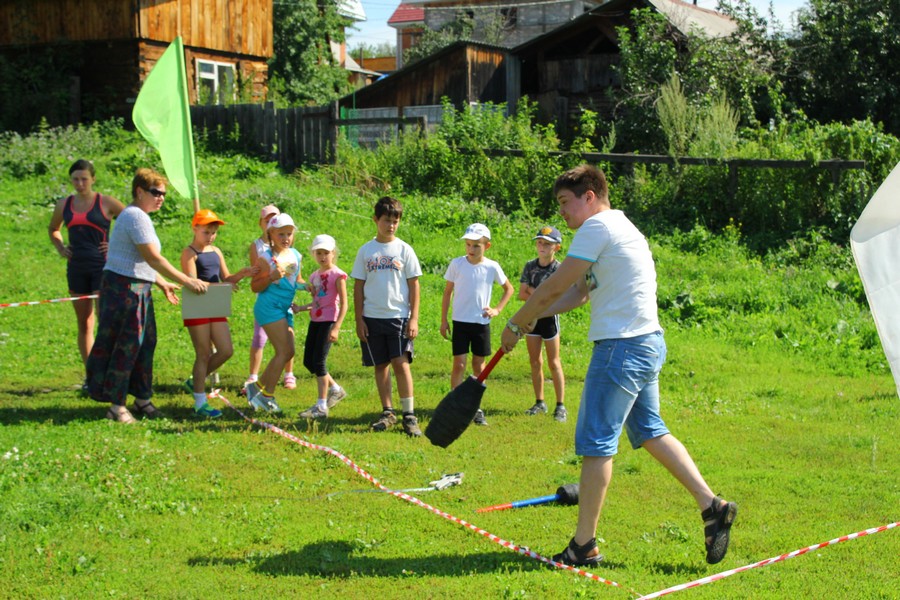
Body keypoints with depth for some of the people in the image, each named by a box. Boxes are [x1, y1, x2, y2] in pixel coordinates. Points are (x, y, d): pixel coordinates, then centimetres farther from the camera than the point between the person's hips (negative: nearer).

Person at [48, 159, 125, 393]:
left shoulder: (106, 203, -4)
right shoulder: (64, 205, 9)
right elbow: (53, 230, 28)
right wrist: (60, 248, 10)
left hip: (103, 267, -5)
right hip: (77, 268, 5)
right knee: (84, 325, 9)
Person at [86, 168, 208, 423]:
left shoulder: (137, 216, 18)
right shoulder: (136, 217, -15)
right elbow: (153, 259, -21)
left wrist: (163, 284, 21)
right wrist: (187, 281, -18)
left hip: (138, 290, 10)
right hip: (124, 289, -10)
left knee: (145, 344, 13)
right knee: (126, 347, -6)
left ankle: (142, 399, 21)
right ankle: (117, 406, 1)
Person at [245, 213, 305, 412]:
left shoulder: (296, 256, 11)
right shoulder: (266, 258, -10)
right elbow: (254, 286, -10)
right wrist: (272, 277, -25)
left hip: (285, 309, 8)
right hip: (269, 307, -8)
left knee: (288, 352, 6)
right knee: (284, 351, -12)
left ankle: (258, 387, 17)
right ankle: (267, 395, -2)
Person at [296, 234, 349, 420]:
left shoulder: (337, 275, -9)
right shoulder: (314, 276, 13)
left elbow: (343, 304, -12)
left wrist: (336, 328, -20)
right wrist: (300, 308, 7)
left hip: (329, 321, -8)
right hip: (315, 320, 8)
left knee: (319, 361, -11)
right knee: (308, 361, 9)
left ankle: (321, 406, -5)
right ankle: (335, 390, 28)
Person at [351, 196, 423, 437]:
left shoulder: (404, 250, 3)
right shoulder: (366, 251, 6)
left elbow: (414, 285, 3)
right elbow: (358, 287, 8)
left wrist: (414, 318, -4)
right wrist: (359, 319, 2)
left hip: (399, 316, -2)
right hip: (372, 317, 2)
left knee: (401, 363, -10)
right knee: (380, 365, 7)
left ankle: (409, 415, -6)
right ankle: (387, 412, 16)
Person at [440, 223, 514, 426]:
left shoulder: (492, 267, -4)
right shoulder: (457, 264, -4)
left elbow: (509, 289, 11)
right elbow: (447, 292, 5)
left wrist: (497, 310, 0)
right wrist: (443, 320, 3)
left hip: (481, 322, 1)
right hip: (460, 322, -1)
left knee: (479, 365, 7)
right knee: (459, 364, -5)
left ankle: (476, 408, 17)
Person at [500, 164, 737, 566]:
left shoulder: (598, 227, -11)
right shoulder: (619, 227, 20)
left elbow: (553, 288, -11)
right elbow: (578, 293, 21)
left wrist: (517, 324, 1)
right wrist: (531, 317, 11)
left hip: (623, 347, -10)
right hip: (647, 342, 10)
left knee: (595, 443, -4)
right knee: (650, 432, 18)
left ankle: (584, 546, 2)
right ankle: (712, 507, 16)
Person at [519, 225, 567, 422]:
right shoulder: (530, 266, 3)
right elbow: (522, 294, 0)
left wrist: (532, 291, -11)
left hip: (549, 317, -5)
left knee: (554, 363, -2)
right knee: (535, 361, 9)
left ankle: (560, 405, 4)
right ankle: (540, 402, 19)